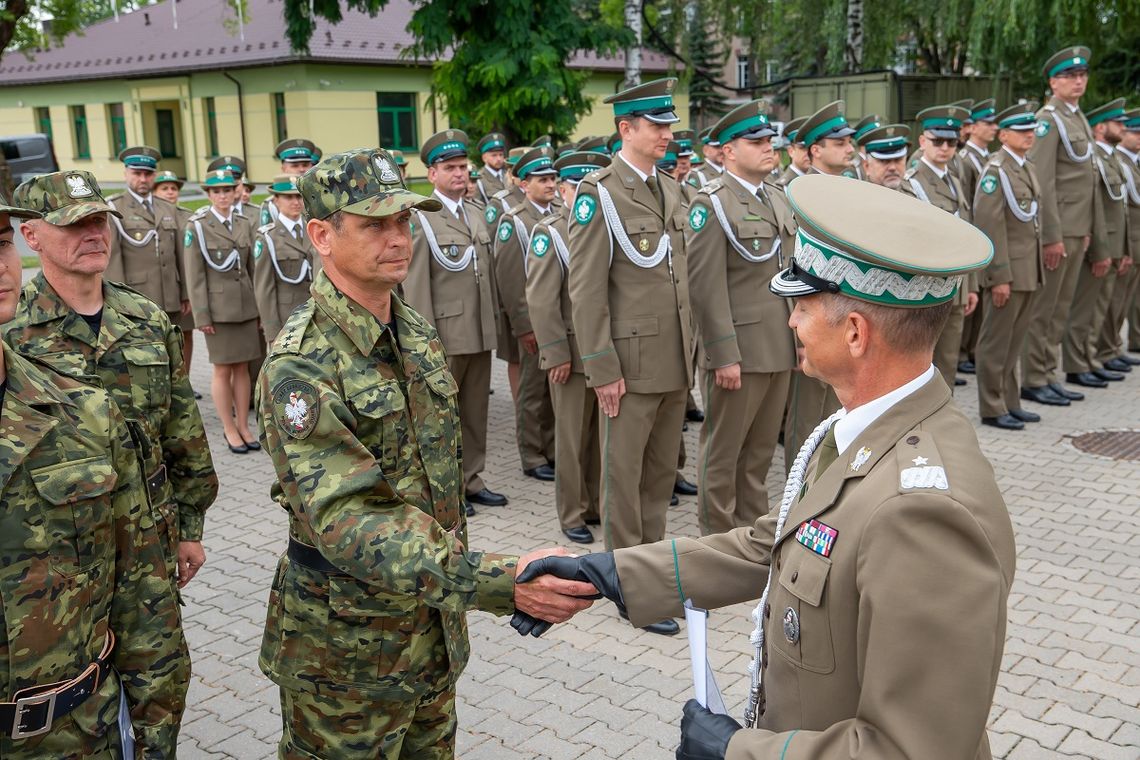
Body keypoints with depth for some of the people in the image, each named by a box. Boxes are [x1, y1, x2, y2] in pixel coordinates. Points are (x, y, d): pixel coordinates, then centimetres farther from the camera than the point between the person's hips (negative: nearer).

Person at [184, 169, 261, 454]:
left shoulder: (243, 224, 8)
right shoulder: (196, 226, -6)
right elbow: (195, 275, -8)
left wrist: (260, 305, 9)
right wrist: (202, 316, -11)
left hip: (246, 305, 4)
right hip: (218, 305, -4)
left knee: (242, 367, 9)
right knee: (223, 369, 3)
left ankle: (244, 427, 17)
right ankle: (230, 430, 13)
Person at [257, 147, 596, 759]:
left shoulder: (418, 334, 3)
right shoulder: (300, 367, -24)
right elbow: (345, 521, -32)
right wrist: (497, 582, -40)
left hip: (435, 626, 7)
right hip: (349, 648, -7)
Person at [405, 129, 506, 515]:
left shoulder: (475, 216, 13)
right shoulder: (421, 219, -8)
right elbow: (415, 285, -12)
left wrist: (493, 321, 10)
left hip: (480, 334, 7)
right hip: (445, 334, -6)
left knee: (475, 411, 13)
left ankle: (470, 479, 25)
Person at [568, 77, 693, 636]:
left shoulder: (670, 190, 12)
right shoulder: (598, 193, -11)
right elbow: (585, 289, -14)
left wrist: (689, 350, 15)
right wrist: (602, 370, -16)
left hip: (675, 360, 7)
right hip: (632, 361, -7)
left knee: (661, 473, 16)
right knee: (624, 476, 5)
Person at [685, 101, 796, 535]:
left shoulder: (779, 199, 14)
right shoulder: (711, 203, -10)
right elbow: (707, 287, -16)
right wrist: (724, 356, -19)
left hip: (780, 350, 7)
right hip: (738, 350, -7)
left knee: (761, 450, 16)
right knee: (723, 451, 5)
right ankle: (718, 539, 19)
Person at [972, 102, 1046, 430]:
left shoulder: (1027, 167, 14)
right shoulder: (995, 169, -12)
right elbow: (989, 226, -17)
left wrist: (1037, 268, 15)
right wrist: (999, 277, -19)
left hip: (1029, 270, 8)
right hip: (1007, 270, -8)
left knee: (1015, 341, 15)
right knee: (996, 342, 1)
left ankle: (1010, 402, 24)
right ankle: (992, 409, 10)